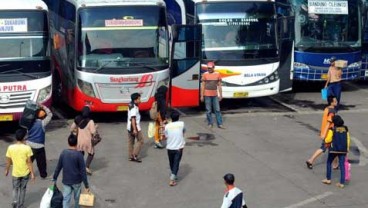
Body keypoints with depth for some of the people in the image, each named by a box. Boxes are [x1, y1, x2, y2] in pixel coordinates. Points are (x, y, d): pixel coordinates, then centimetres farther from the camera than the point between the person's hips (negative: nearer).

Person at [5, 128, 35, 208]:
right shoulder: (27, 148, -18)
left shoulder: (10, 147, -12)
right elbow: (29, 162, -13)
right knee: (22, 188, 19)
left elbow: (8, 161, -3)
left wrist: (6, 170, 14)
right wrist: (32, 173, -5)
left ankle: (15, 201, 3)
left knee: (15, 188, 21)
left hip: (15, 172, 1)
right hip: (25, 172, -1)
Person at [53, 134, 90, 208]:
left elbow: (58, 167, 2)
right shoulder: (79, 154, -17)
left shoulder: (63, 153, -5)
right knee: (77, 198, 18)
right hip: (76, 181, -2)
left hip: (66, 181, 3)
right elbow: (83, 171, -16)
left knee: (66, 199, 3)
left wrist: (54, 178, 15)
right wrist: (86, 185, -12)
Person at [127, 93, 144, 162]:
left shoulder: (131, 106, 8)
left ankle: (131, 156, 17)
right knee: (140, 141, 0)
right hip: (135, 127, -10)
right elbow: (133, 119, -26)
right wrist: (134, 129, -28)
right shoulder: (134, 108, -21)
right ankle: (135, 155, -1)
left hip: (129, 127, 10)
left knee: (131, 142, 12)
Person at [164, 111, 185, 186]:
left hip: (170, 148, 1)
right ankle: (172, 179, -13)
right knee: (176, 163, -1)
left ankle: (173, 176, 38)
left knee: (171, 163, 20)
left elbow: (166, 136, 2)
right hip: (179, 147, -1)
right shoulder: (181, 124, -5)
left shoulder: (167, 126, -5)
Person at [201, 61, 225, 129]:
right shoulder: (205, 74, -2)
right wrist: (202, 95, -2)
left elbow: (219, 85, 7)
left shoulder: (217, 74, 3)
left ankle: (220, 124, 6)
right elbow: (202, 85, 1)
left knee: (217, 110, 2)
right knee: (208, 110, 3)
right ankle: (210, 123, 14)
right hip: (207, 95, -1)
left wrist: (220, 95, 5)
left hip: (215, 95, 1)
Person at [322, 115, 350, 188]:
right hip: (343, 150, 4)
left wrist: (325, 140, 11)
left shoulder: (332, 130, -10)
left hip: (334, 149, -3)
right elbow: (348, 140, 6)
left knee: (329, 163, 16)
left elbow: (328, 140, -12)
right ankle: (342, 183, 4)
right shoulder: (345, 129, 3)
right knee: (342, 165, 5)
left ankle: (328, 179, 20)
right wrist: (347, 149, 16)